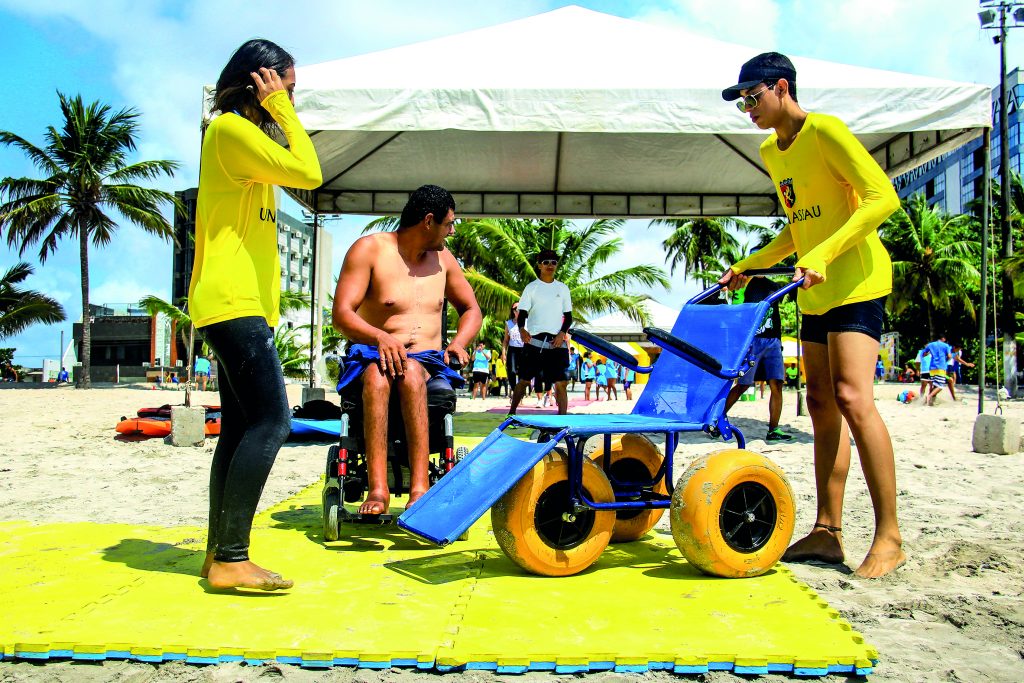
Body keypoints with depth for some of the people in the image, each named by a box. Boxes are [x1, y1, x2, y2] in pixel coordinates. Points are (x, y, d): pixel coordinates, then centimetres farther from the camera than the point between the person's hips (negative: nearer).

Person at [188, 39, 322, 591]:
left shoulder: (243, 133, 25)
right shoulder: (231, 128, -7)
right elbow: (307, 173, -14)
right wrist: (280, 109, -6)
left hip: (241, 306, 11)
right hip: (233, 303, -11)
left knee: (240, 428, 9)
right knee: (271, 422, -17)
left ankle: (220, 553, 14)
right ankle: (231, 558, -13)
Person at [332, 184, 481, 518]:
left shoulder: (443, 258, 15)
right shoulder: (369, 249, 0)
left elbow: (471, 308, 23)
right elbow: (341, 314, -9)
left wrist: (458, 343, 0)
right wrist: (381, 337, -30)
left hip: (427, 362, 2)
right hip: (372, 355, -2)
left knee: (409, 372, -36)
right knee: (378, 375, -39)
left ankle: (419, 487, -45)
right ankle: (377, 489, -45)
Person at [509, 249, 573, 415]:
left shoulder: (563, 288, 12)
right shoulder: (531, 287, 6)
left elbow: (568, 316, 13)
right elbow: (522, 313, 0)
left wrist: (562, 333, -6)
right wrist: (522, 329, -21)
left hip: (556, 341, 1)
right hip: (534, 340, -1)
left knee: (561, 383, -5)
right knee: (524, 380, 3)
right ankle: (512, 412, 17)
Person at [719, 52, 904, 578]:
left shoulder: (825, 131, -10)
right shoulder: (770, 152, 15)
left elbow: (882, 198, -19)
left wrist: (823, 255, -28)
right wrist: (747, 266, 16)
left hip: (857, 282, -9)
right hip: (815, 292, 9)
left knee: (851, 397, -18)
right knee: (822, 406, 6)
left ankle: (889, 537, -10)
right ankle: (827, 532, 11)